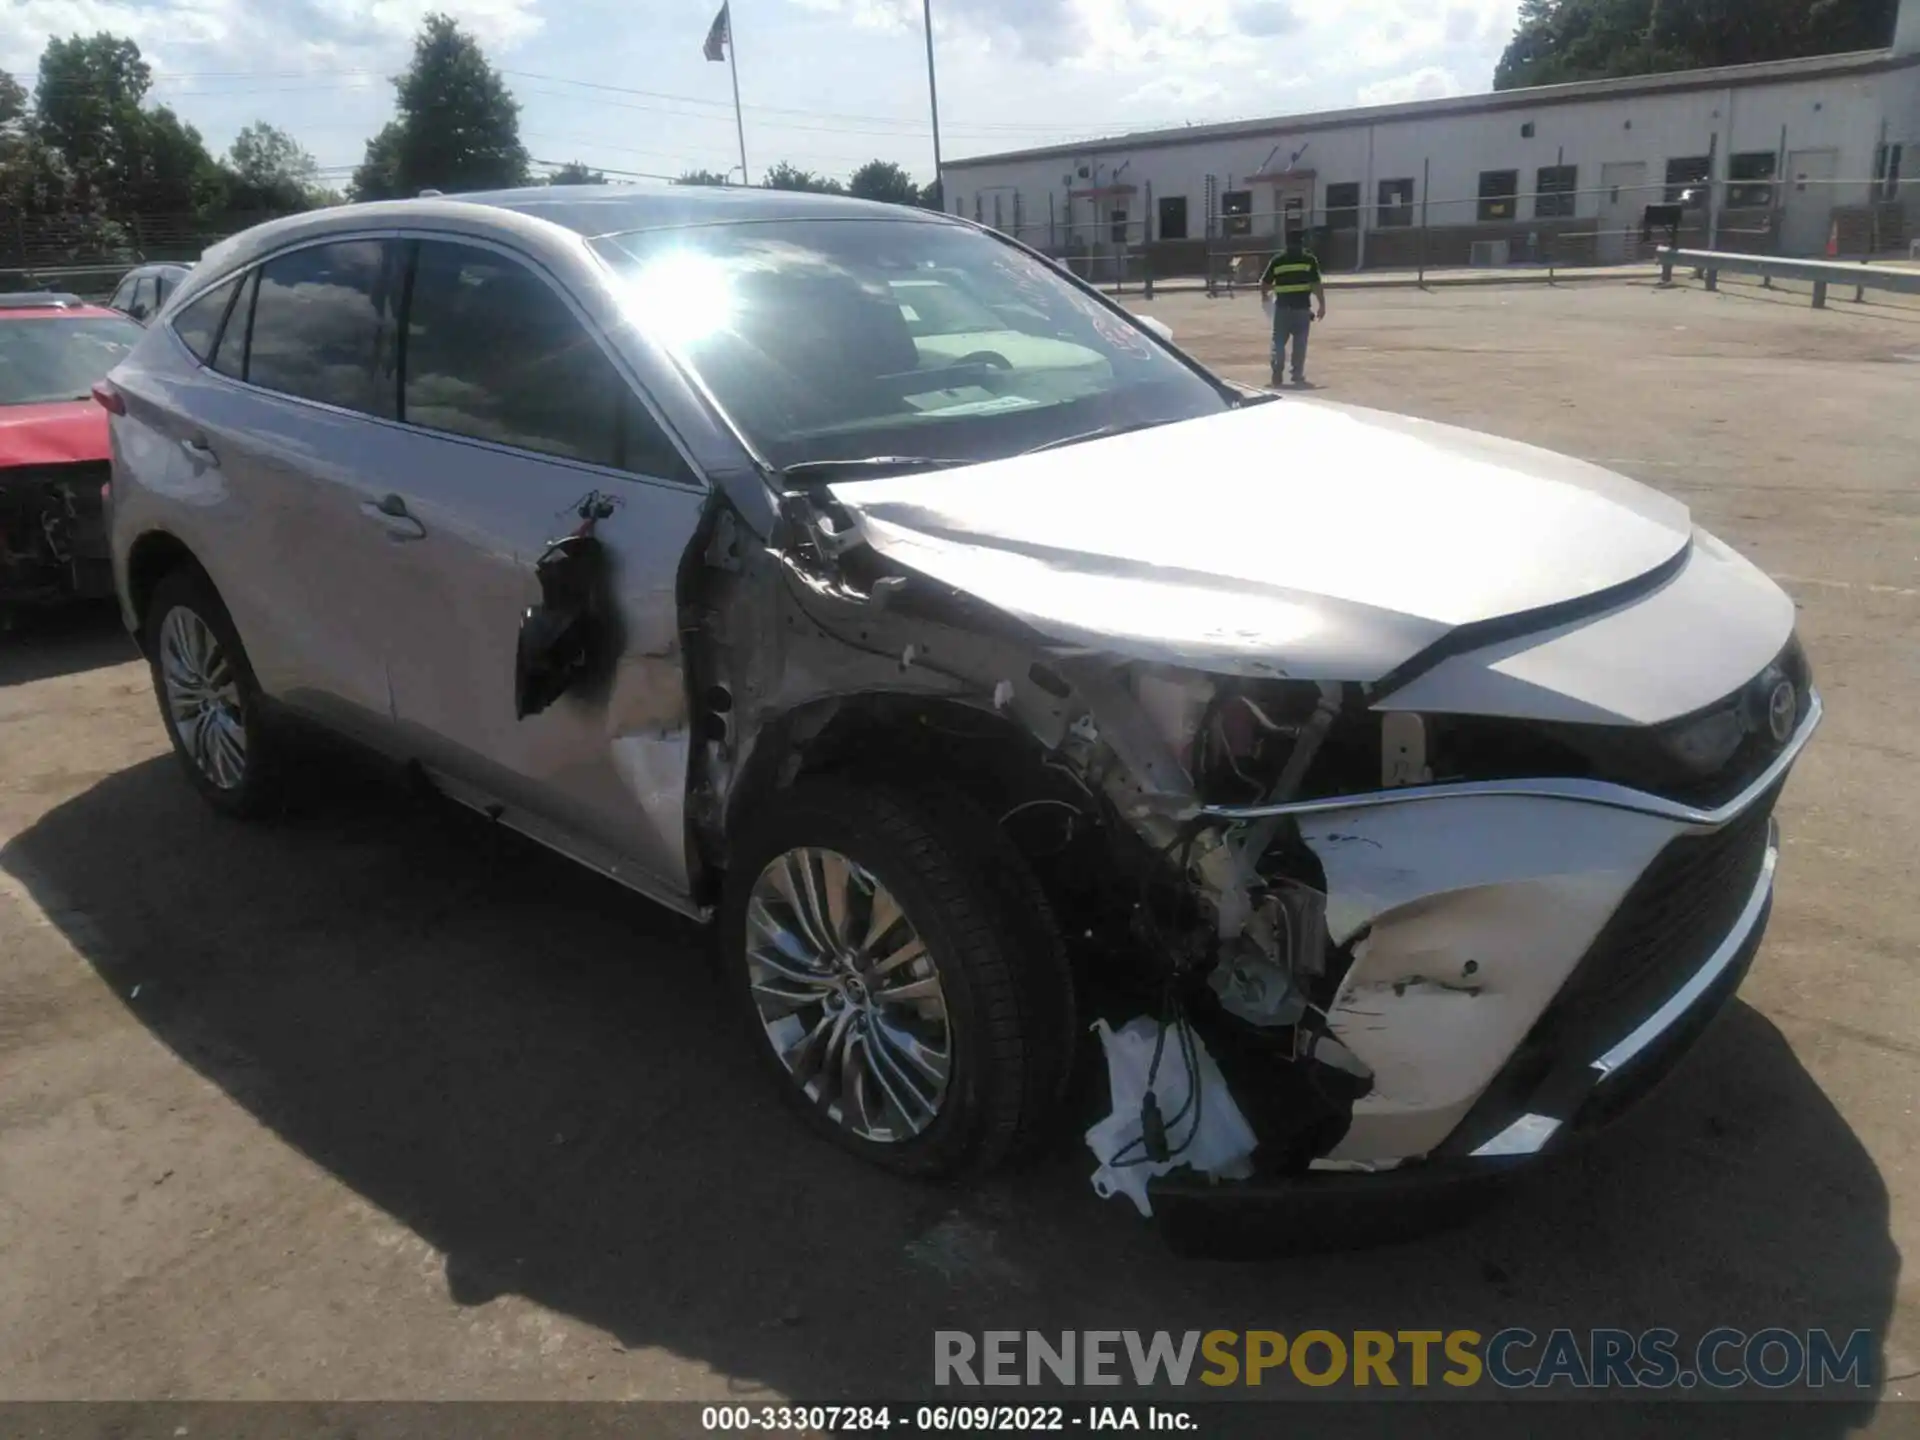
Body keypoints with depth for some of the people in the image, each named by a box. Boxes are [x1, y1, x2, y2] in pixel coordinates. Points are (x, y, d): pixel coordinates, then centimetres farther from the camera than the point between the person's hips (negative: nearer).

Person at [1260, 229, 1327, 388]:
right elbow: (1317, 285, -8)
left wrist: (1265, 296, 30)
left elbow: (1264, 284, 10)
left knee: (1279, 342, 10)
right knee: (1300, 343, 6)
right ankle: (1298, 375, 7)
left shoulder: (1277, 260, 5)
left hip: (1282, 307, 1)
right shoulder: (1309, 260, -1)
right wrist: (1322, 304, -1)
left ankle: (1277, 375, 2)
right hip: (1302, 307, -1)